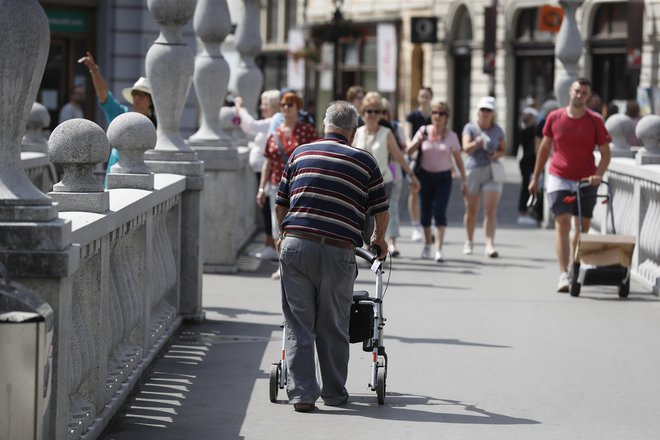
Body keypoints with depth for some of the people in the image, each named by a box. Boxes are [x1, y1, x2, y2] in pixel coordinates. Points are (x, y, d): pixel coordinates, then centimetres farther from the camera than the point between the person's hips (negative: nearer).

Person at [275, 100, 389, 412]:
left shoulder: (300, 154, 13)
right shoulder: (364, 161, 7)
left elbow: (281, 204, 18)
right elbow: (381, 212, 11)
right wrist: (379, 239, 32)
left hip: (295, 244, 1)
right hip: (338, 250, -1)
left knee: (298, 324, 5)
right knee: (333, 327, 11)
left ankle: (301, 393, 1)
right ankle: (334, 393, 19)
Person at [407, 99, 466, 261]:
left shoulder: (451, 136, -4)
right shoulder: (423, 131, -2)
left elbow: (458, 160, 1)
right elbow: (408, 151, -1)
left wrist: (463, 180, -2)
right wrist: (418, 141, -20)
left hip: (444, 177, -2)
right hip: (425, 175, 2)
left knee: (440, 213, -12)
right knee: (425, 212, 9)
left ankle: (438, 250, -14)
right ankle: (427, 244, 30)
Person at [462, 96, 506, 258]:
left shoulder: (497, 130, 7)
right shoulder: (470, 128, 0)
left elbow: (503, 149, 16)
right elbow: (466, 148, -12)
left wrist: (497, 154, -7)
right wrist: (477, 143, -32)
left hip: (492, 171, 0)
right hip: (473, 170, 0)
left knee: (491, 211, -11)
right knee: (471, 210, 9)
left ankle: (490, 245, -16)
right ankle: (469, 242, 27)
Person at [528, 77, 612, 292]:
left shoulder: (595, 121, -3)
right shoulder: (554, 117, 0)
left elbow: (605, 153, 0)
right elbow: (544, 148, 11)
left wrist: (598, 175, -18)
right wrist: (535, 178, 13)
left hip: (585, 181, 1)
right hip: (559, 178, -1)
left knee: (583, 227, 10)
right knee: (562, 224, -13)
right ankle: (563, 276, -18)